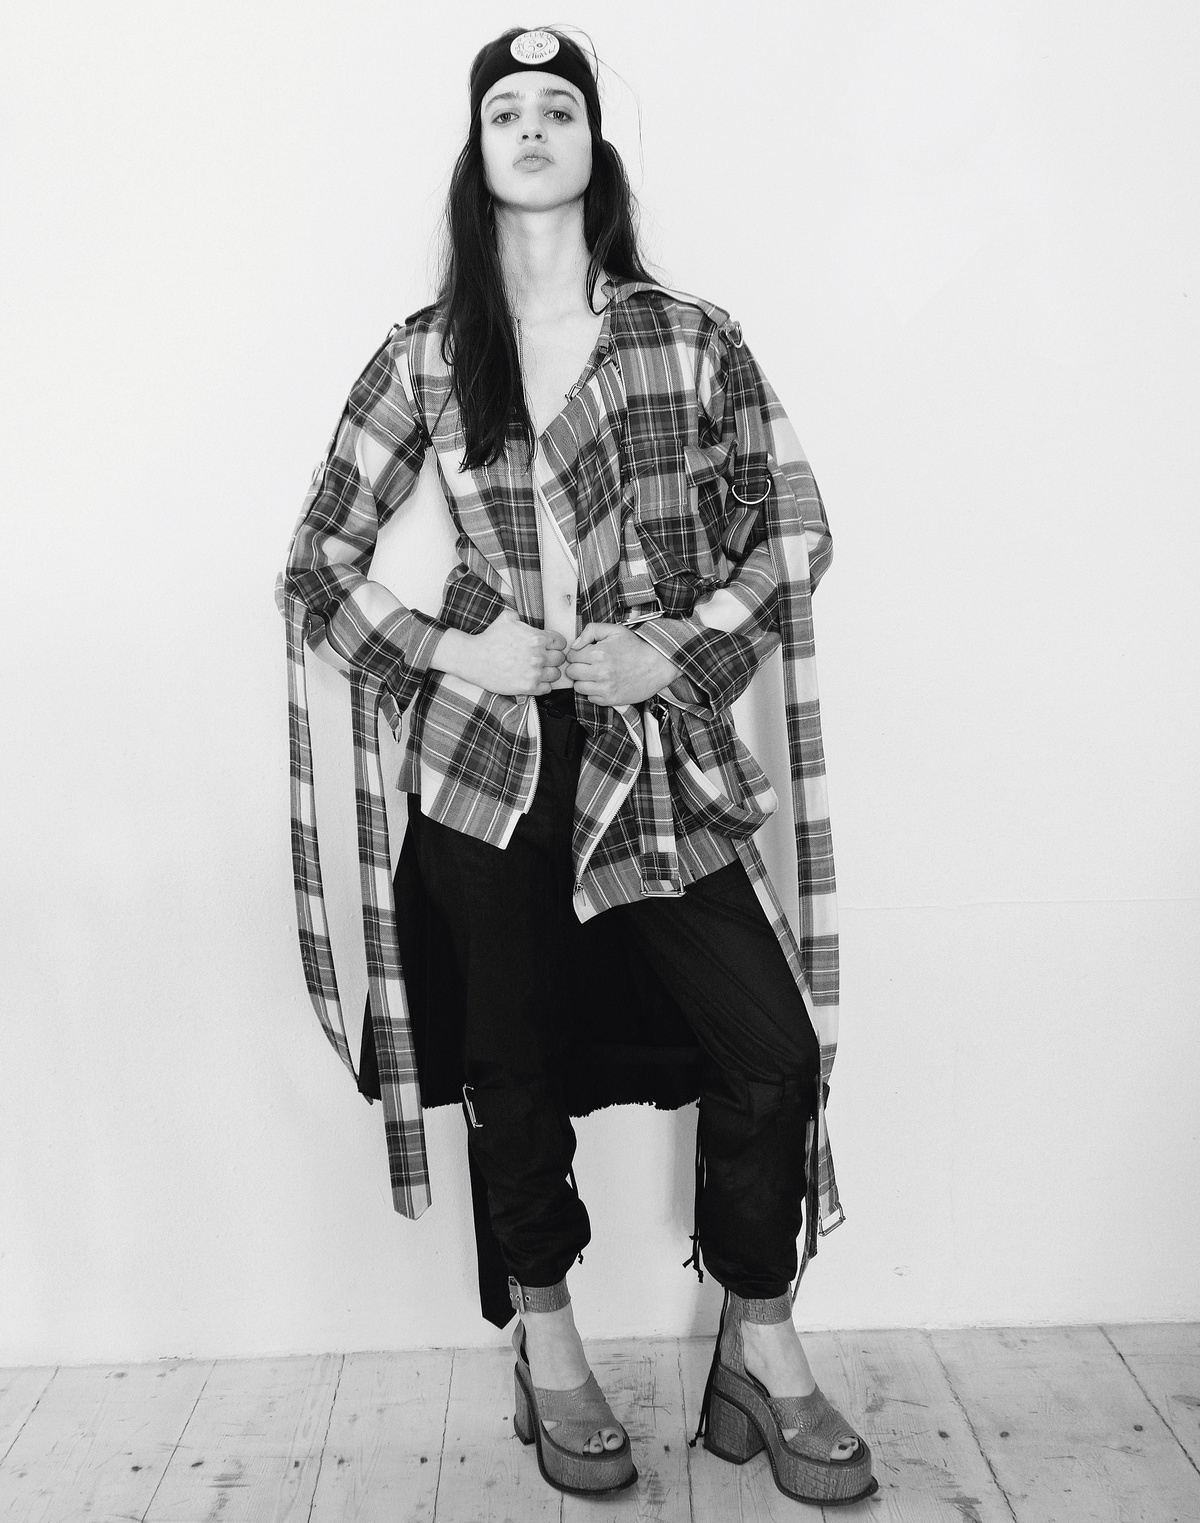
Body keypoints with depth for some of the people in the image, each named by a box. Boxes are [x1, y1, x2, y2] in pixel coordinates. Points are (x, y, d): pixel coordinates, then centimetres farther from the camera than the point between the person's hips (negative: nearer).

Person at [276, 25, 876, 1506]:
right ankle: (547, 1354, 31)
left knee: (773, 1048, -7)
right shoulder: (422, 356, 5)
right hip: (488, 763, 0)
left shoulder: (691, 336, 5)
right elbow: (316, 564, 7)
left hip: (663, 759, 0)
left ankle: (760, 1349, 19)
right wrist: (449, 648, -8)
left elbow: (794, 527, 6)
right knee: (515, 1065, 7)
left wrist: (684, 644, -8)